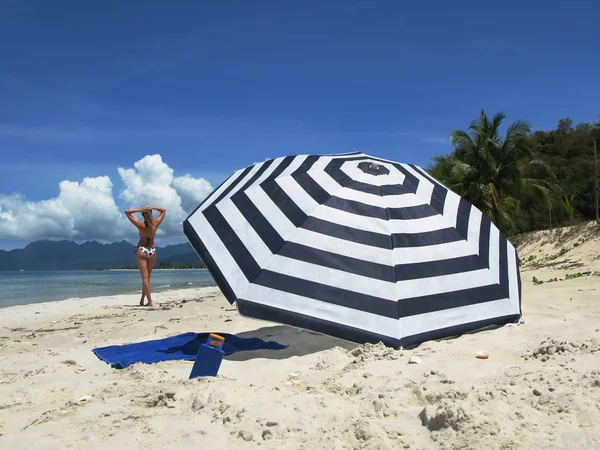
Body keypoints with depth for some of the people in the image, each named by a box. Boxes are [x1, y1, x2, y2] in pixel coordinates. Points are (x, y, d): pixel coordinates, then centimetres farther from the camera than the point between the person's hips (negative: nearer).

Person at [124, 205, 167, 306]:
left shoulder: (140, 225, -14)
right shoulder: (155, 224, -7)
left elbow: (126, 212, -9)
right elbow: (164, 210, 6)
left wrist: (139, 210, -18)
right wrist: (152, 208, -8)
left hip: (141, 251, -3)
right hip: (152, 251, 3)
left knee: (145, 277, -4)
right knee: (147, 277, 13)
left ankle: (150, 301, -11)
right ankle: (142, 300, 19)